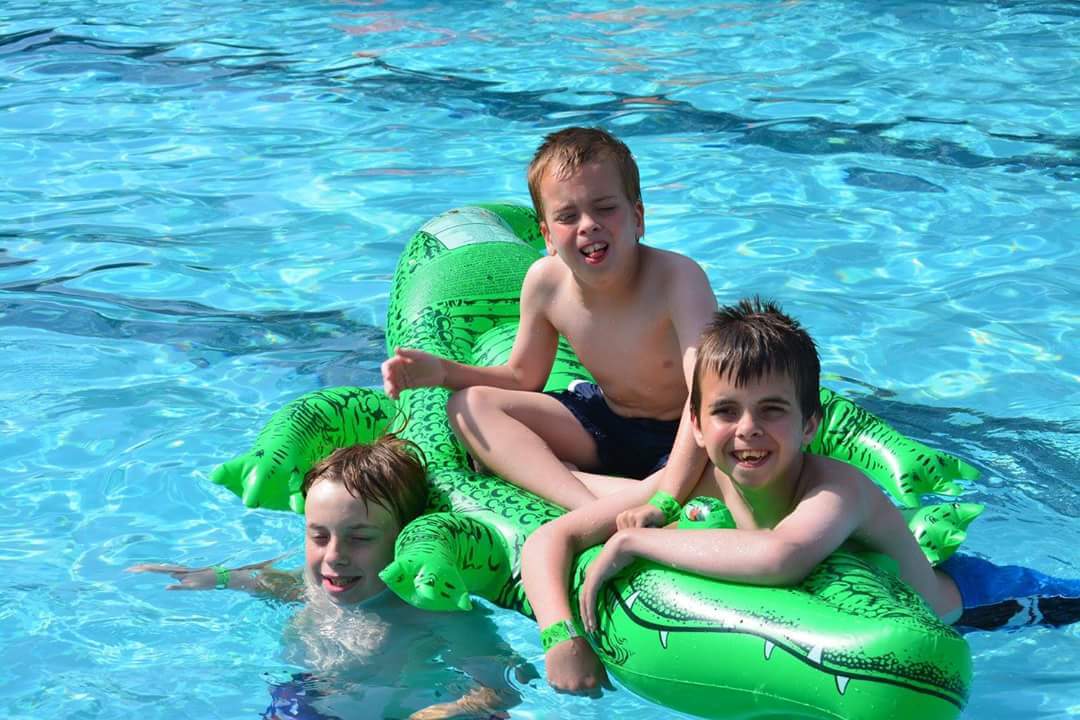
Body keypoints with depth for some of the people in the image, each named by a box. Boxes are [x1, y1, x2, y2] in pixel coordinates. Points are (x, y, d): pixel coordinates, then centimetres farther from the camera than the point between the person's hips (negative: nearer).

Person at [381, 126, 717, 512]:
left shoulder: (677, 278, -27)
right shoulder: (545, 281, -11)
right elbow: (522, 377, 6)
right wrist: (443, 371, -13)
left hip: (681, 438, -5)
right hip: (605, 426, 5)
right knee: (469, 405, -13)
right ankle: (586, 502, -33)